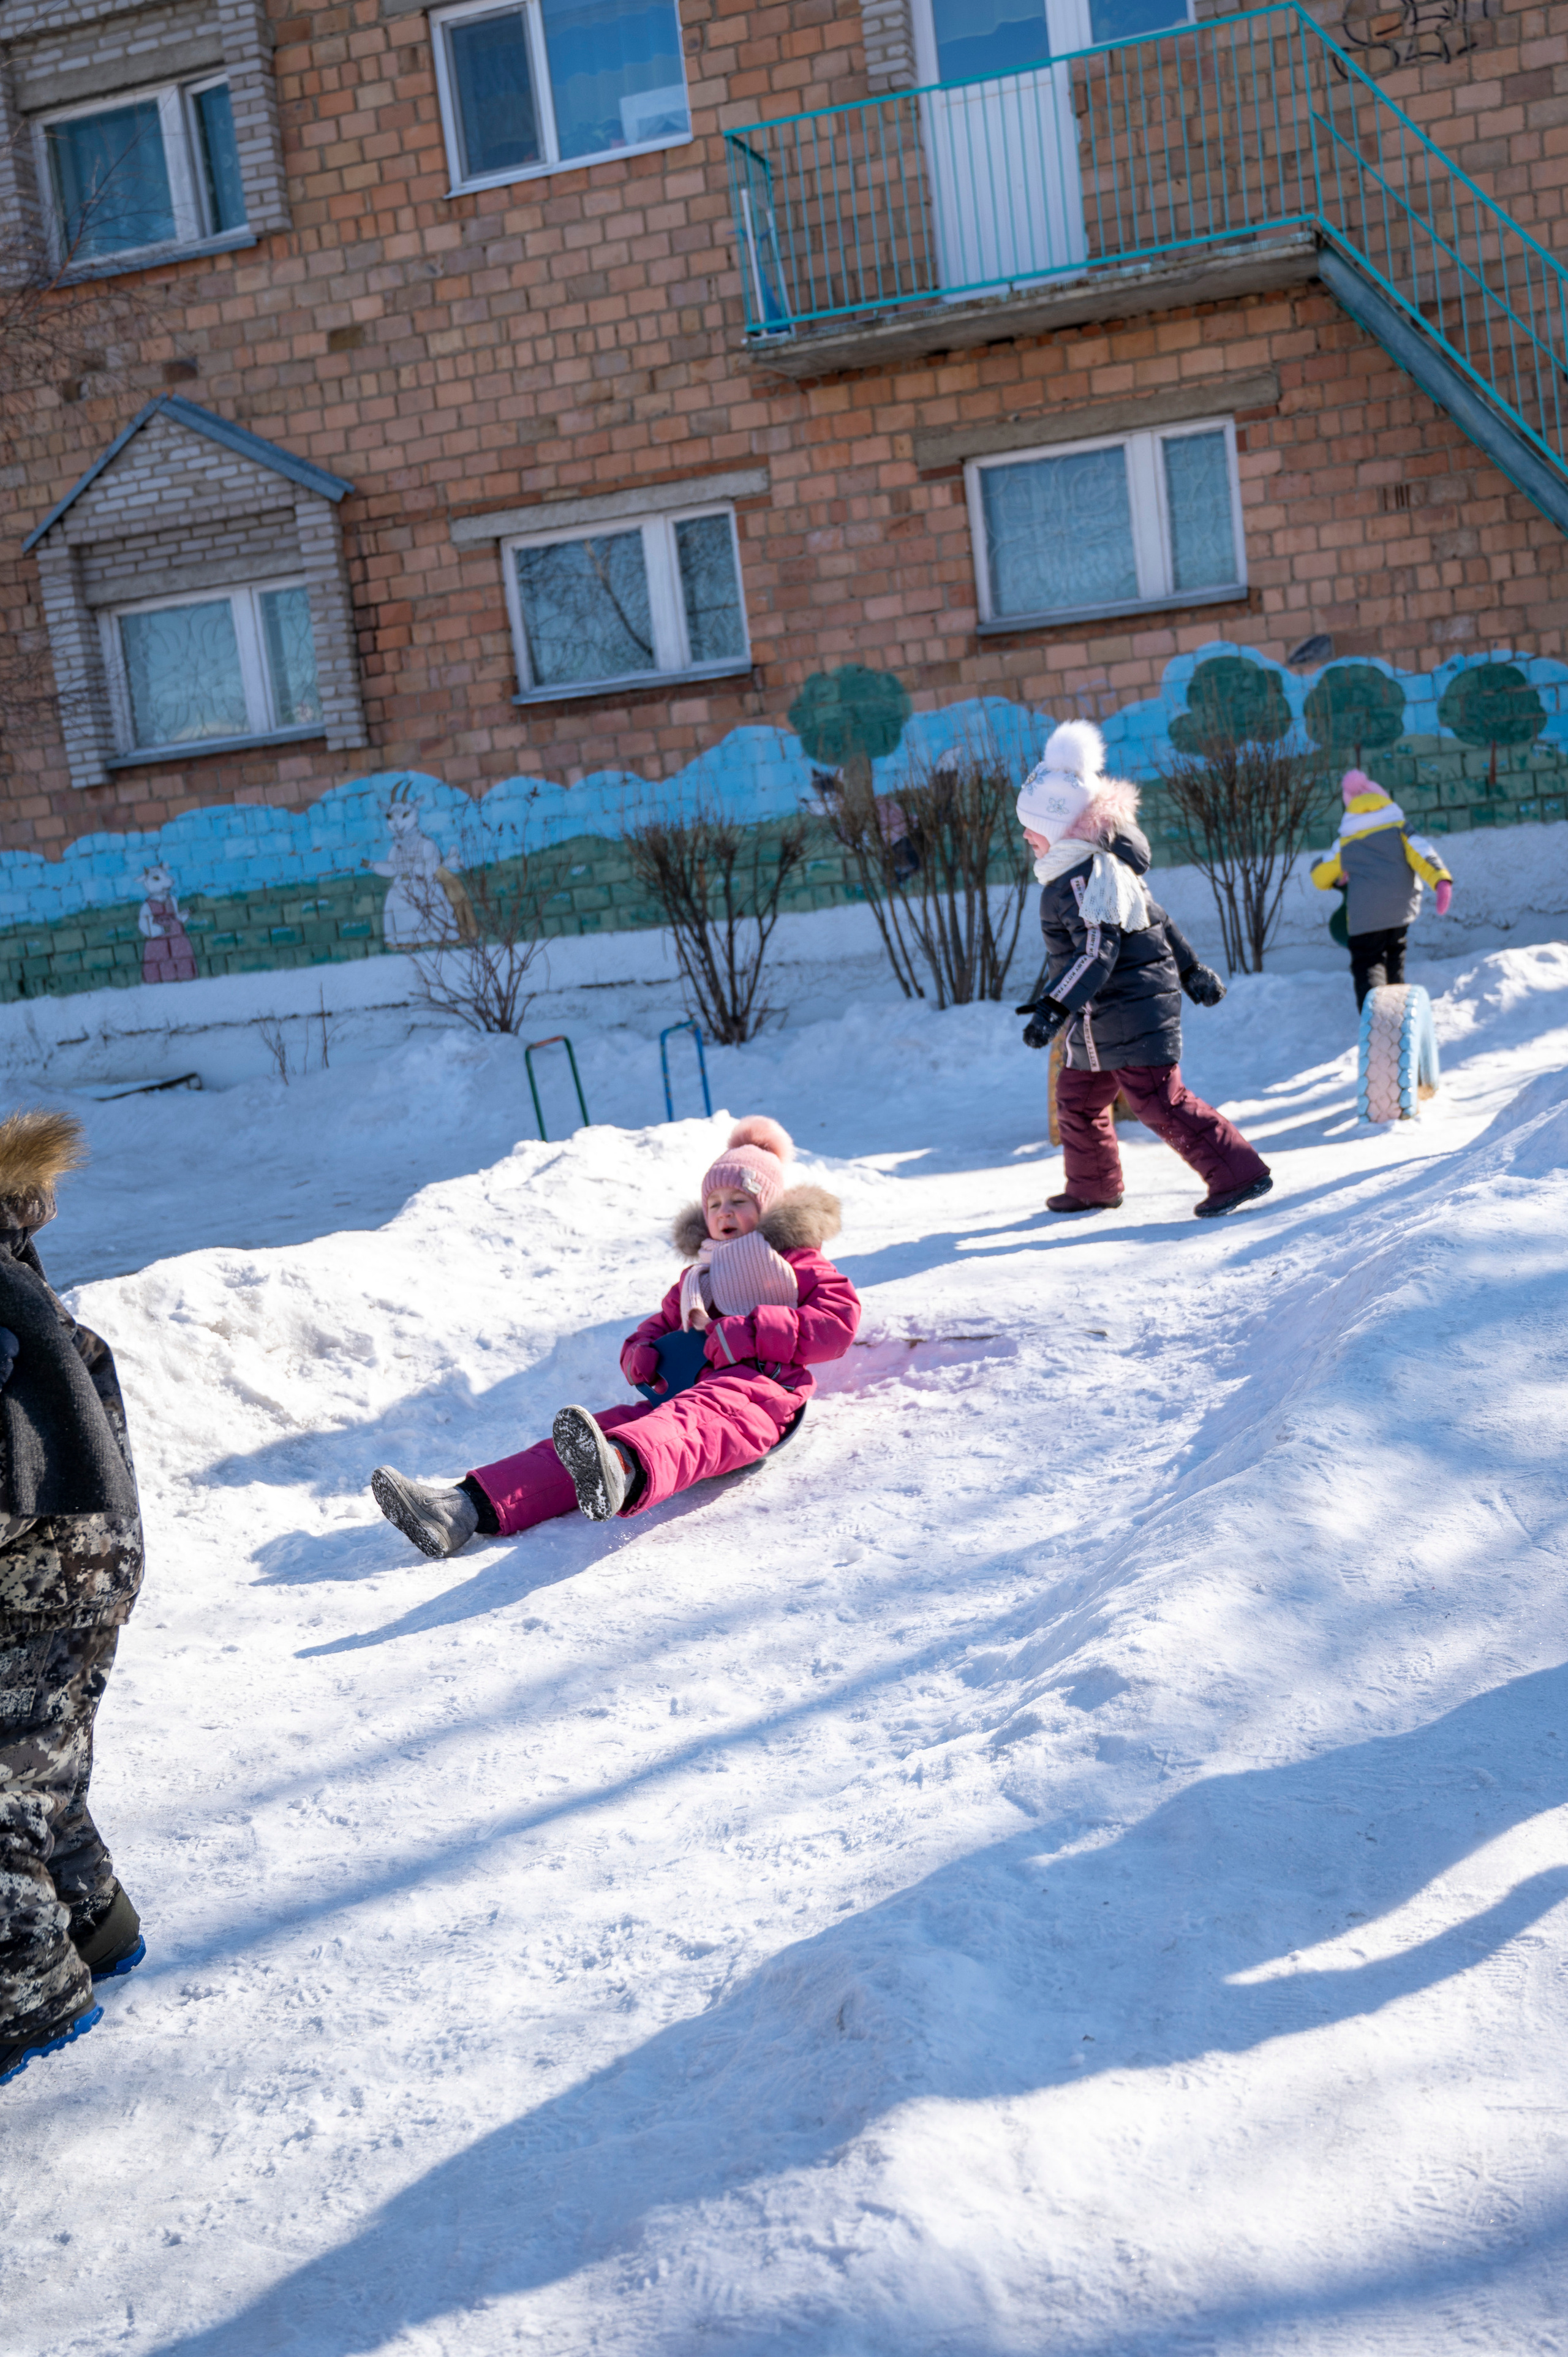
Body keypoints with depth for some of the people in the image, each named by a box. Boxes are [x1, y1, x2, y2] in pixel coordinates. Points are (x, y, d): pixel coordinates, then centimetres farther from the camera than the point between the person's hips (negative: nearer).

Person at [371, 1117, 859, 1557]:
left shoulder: (797, 1263, 17)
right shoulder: (696, 1276, 37)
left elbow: (839, 1320, 0)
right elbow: (656, 1327, 35)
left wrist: (745, 1333, -10)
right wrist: (642, 1357, 7)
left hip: (756, 1389, -7)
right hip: (686, 1395, 7)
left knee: (695, 1419, -42)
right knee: (608, 1427, -21)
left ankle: (623, 1474, -78)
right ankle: (471, 1507, -41)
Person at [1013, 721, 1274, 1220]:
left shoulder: (1085, 876, -20)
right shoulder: (1085, 870, 13)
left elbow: (1097, 952, -31)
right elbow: (1153, 916, 20)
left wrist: (1054, 1007, -40)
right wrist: (1191, 969, 27)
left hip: (1133, 1012, -11)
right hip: (1101, 1020, 11)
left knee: (1161, 1103, -9)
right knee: (1078, 1099, 17)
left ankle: (1238, 1175, -3)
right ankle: (1093, 1187, 32)